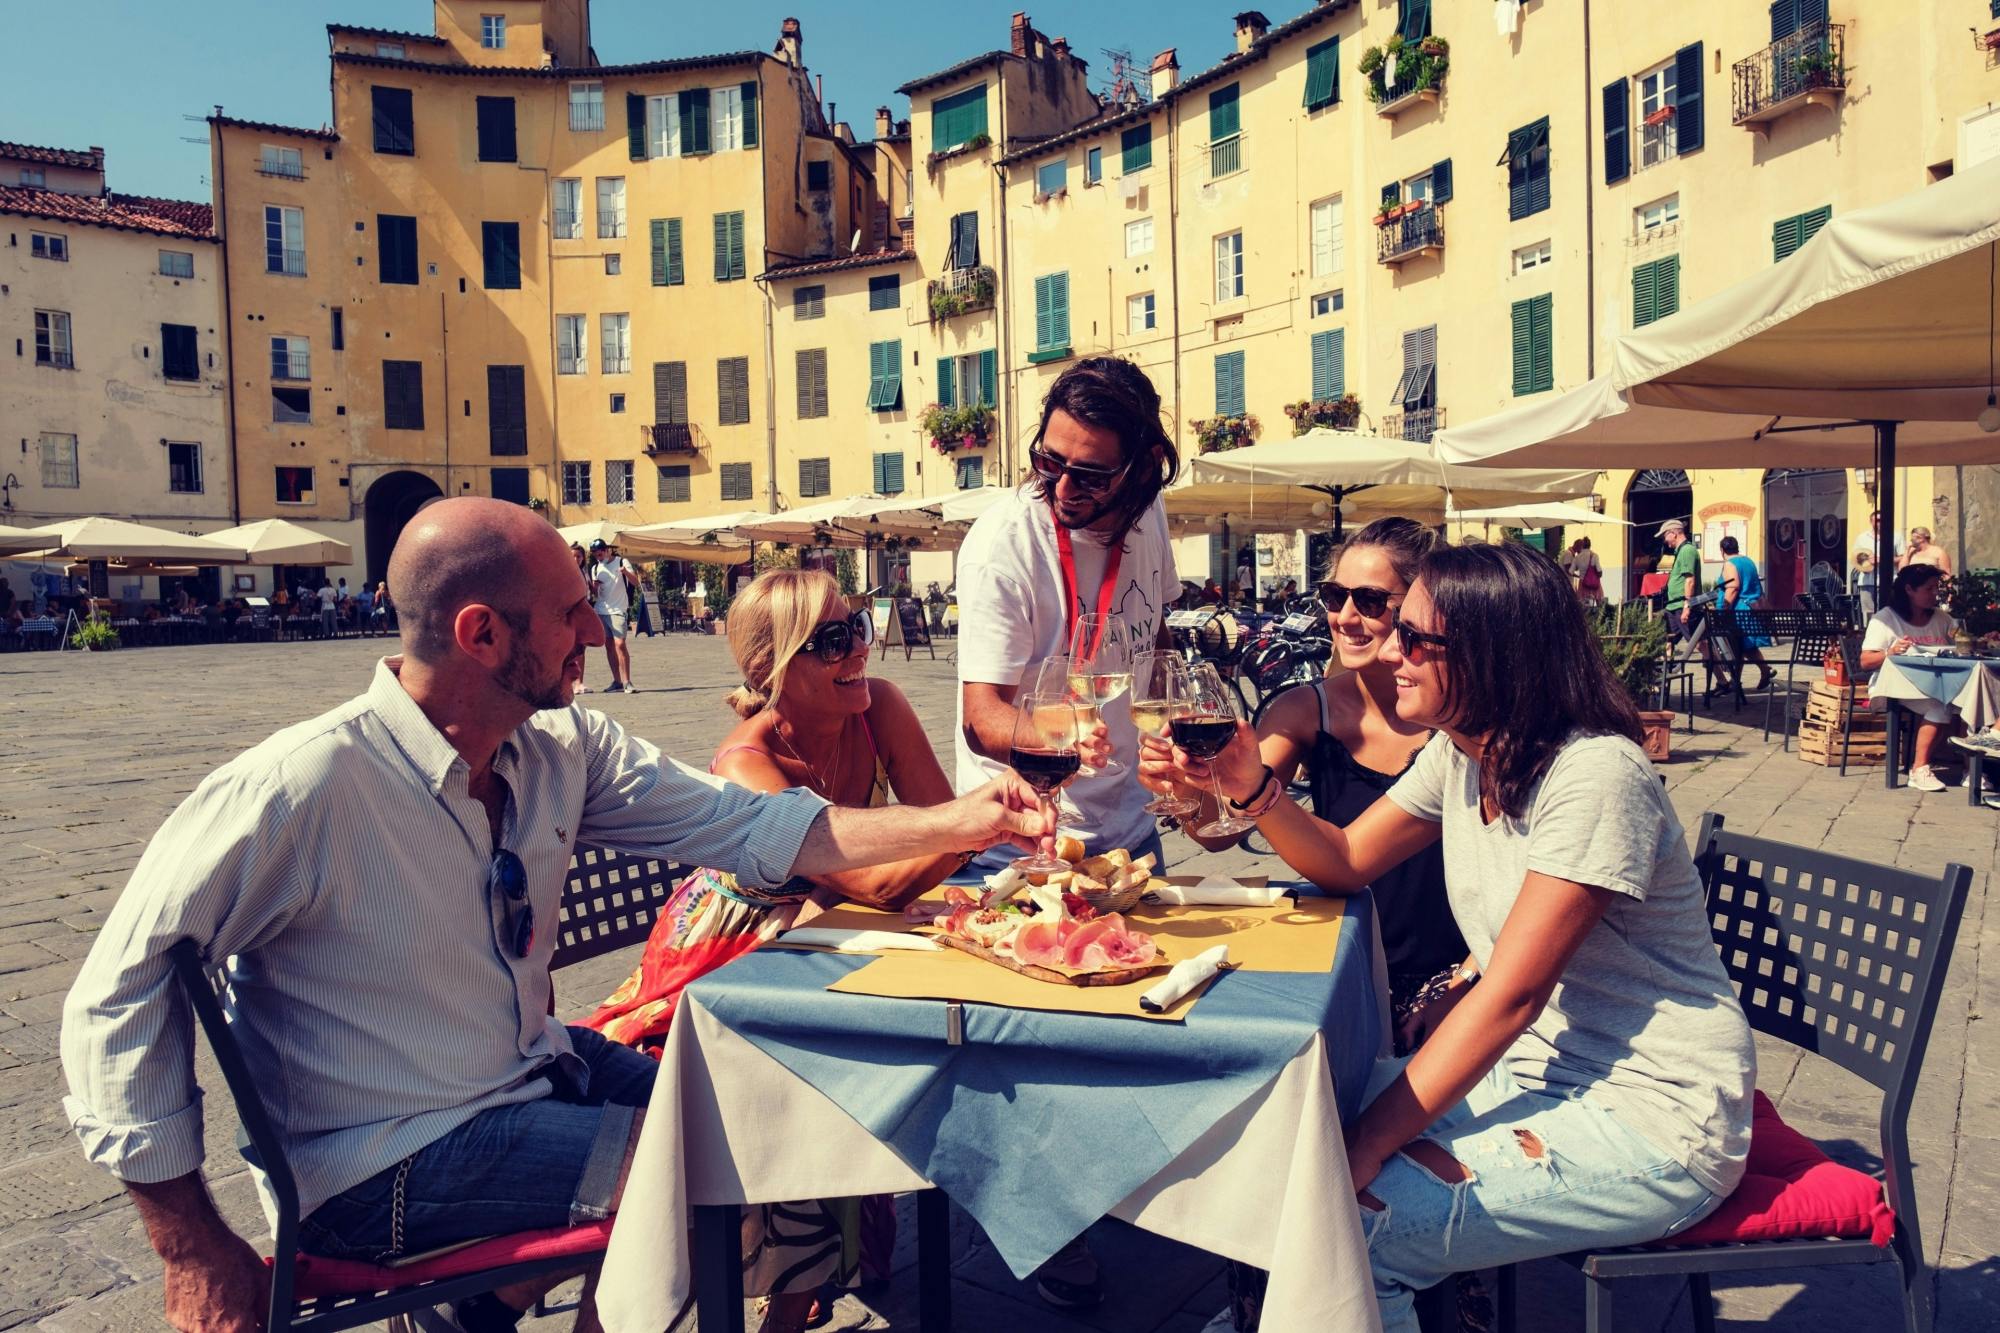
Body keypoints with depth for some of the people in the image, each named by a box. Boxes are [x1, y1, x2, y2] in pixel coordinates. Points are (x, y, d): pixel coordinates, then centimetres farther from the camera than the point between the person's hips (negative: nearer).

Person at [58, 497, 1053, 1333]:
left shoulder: (564, 747, -5)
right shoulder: (299, 791, -24)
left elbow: (743, 826, -5)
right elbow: (120, 993, -17)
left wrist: (956, 823, -12)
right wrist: (193, 1252, -16)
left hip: (533, 1070, 7)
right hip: (384, 1161, -7)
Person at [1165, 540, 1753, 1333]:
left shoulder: (1593, 775, -23)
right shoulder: (1460, 753, 2)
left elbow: (1512, 992, -25)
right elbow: (1346, 862, 8)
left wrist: (1367, 1147, -26)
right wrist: (1254, 789, -11)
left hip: (1654, 1119, -8)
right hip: (1537, 1061, 8)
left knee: (1345, 1225, -21)